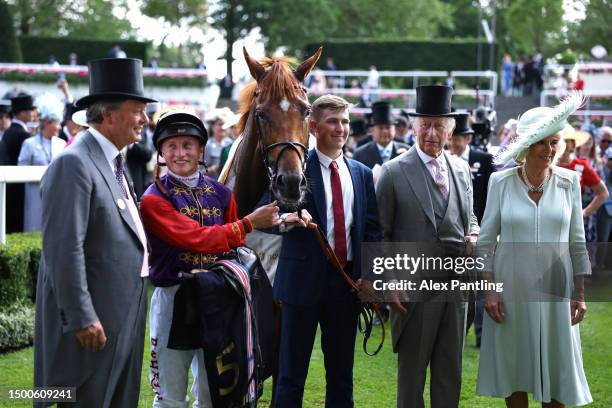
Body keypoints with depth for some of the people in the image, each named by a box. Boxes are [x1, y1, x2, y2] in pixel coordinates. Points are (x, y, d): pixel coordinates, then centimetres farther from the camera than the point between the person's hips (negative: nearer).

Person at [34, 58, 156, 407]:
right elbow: (64, 249, -22)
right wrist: (82, 319, -23)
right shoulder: (73, 164, -16)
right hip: (93, 324, -10)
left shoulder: (113, 163, 15)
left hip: (124, 321, 10)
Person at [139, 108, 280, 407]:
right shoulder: (155, 198, -8)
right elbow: (196, 238, -19)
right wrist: (250, 222, -20)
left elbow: (235, 249, 12)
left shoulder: (221, 194, 8)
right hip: (173, 298, -4)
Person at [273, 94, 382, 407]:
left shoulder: (362, 174, 12)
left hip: (347, 281, 5)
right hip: (304, 279, -4)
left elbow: (372, 229, 12)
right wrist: (286, 217, -32)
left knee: (342, 373, 12)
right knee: (292, 372, 1)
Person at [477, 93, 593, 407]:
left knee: (556, 369, 6)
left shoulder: (568, 182, 0)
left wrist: (580, 293, 0)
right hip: (512, 289, -1)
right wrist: (489, 291, -5)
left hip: (556, 289, 1)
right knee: (513, 368, 7)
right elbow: (486, 241, 0)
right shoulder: (501, 182, -3)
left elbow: (577, 243, 4)